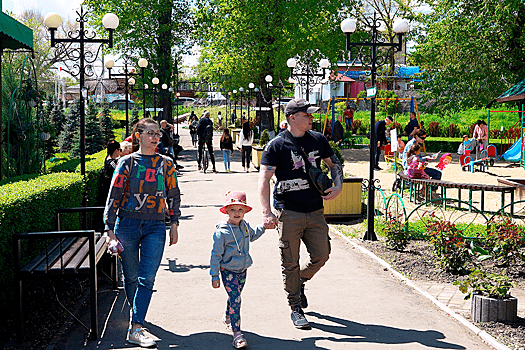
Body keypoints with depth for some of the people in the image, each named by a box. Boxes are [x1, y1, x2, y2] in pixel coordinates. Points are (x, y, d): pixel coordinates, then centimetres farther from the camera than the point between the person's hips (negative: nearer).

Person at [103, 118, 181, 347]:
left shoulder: (165, 163, 6)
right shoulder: (127, 163, 0)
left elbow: (173, 195, 13)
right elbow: (114, 196, -1)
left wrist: (174, 223, 7)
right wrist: (110, 231, -6)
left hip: (155, 227, 1)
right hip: (128, 223, -1)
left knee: (147, 278, -9)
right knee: (131, 276, 10)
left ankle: (135, 329, -8)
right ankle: (135, 311, 35)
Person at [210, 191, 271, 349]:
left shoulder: (245, 225, 2)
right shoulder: (222, 232, -18)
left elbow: (252, 236, 28)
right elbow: (216, 255, -14)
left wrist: (263, 227, 17)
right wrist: (214, 276, -14)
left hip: (243, 270, 7)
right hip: (228, 271, -6)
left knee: (235, 297, 21)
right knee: (235, 300, -14)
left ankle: (227, 318, 49)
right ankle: (237, 334, -12)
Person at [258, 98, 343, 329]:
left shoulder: (318, 140, 8)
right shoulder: (276, 145, -7)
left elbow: (334, 164, 21)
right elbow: (264, 178, -10)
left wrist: (338, 187, 2)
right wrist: (266, 212, -19)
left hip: (315, 211, 4)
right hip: (288, 213, -4)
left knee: (321, 256, 5)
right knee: (290, 263, 3)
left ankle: (300, 282, 34)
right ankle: (296, 308, 18)